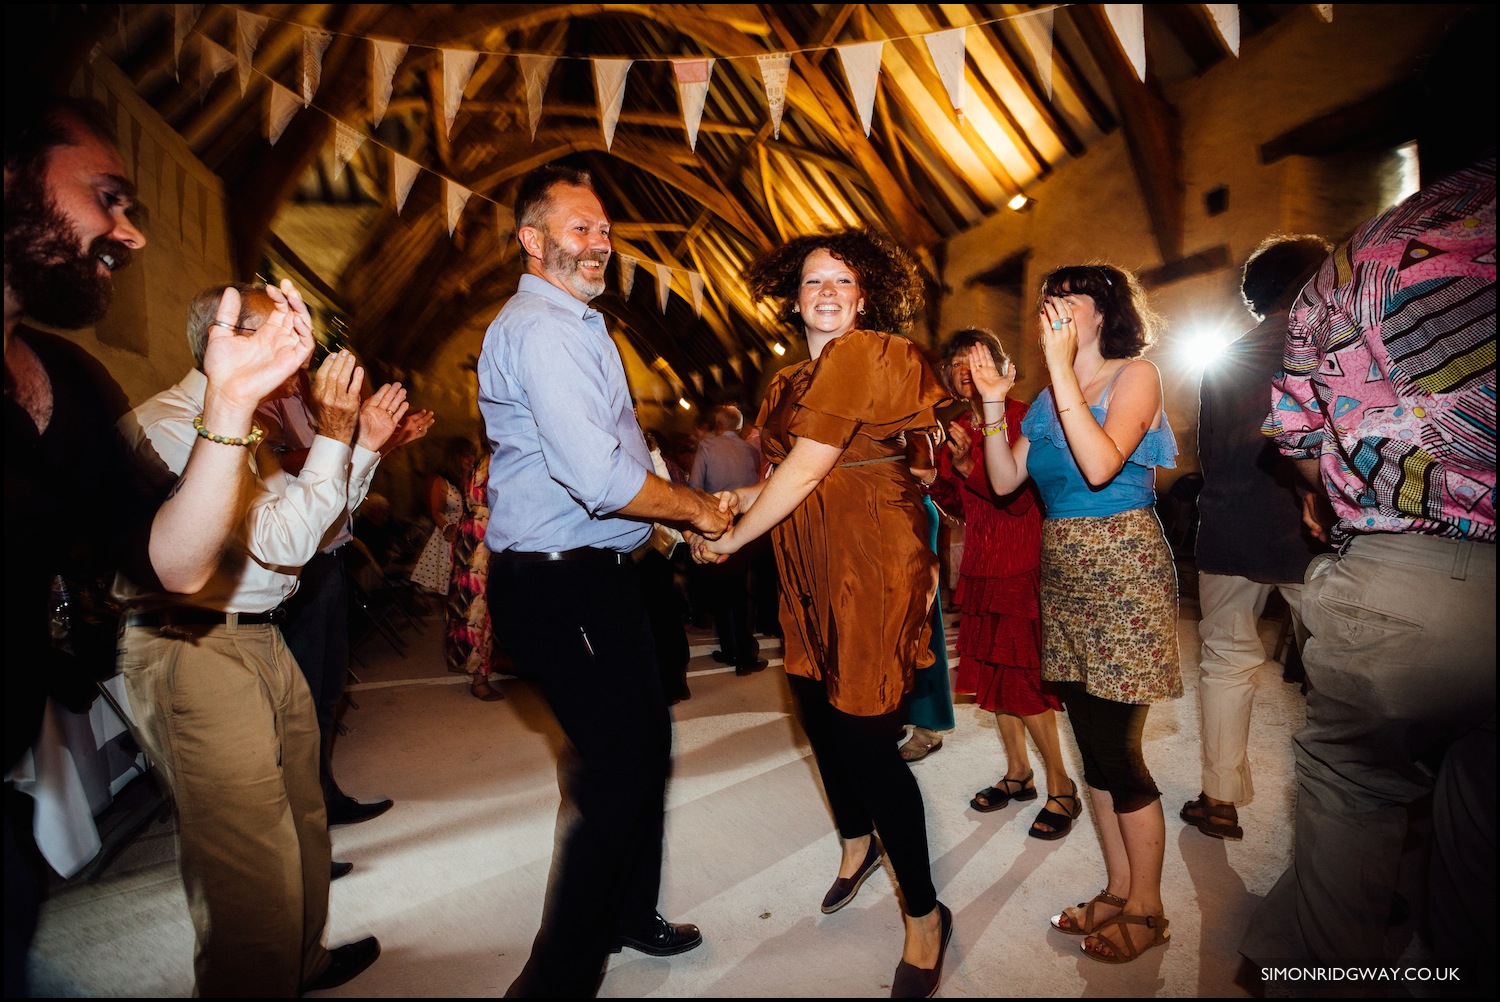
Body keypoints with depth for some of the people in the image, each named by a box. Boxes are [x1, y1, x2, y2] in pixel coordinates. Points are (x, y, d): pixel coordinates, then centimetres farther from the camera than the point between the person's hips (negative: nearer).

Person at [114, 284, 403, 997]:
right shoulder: (167, 424, -15)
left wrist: (363, 446, 10)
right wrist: (332, 437, -14)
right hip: (193, 652, -10)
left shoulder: (238, 426, 16)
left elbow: (318, 531, 19)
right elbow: (283, 542, -21)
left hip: (261, 640, 10)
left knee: (301, 824, 20)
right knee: (249, 858, -3)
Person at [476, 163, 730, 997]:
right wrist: (697, 507, -10)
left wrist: (683, 511, 14)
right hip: (561, 589, -11)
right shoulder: (542, 330, -17)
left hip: (597, 575, 11)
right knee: (618, 772, -4)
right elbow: (604, 479, -27)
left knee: (645, 744, 20)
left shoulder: (574, 325, 19)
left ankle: (630, 917, 41)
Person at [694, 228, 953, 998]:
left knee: (865, 737, -4)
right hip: (813, 568, 9)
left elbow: (807, 470, -17)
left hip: (871, 560, -9)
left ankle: (925, 915, 17)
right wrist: (742, 500, 2)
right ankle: (858, 843, 46)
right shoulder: (800, 376, 16)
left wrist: (728, 543, -9)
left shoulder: (861, 354, -12)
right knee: (817, 709, 18)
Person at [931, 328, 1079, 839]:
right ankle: (1017, 773, 24)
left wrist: (967, 466, -26)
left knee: (1020, 675, -7)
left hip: (1020, 564, -7)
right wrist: (939, 480, -1)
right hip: (980, 563, 7)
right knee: (991, 669, 10)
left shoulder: (1017, 417, -9)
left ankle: (1060, 786, 9)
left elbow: (1017, 498, -17)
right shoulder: (960, 427, 12)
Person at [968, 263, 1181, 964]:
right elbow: (1003, 481, 6)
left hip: (1123, 571, -6)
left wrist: (1062, 366, -22)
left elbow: (1101, 465, -22)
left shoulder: (1135, 374, -5)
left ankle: (1146, 908, 19)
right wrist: (993, 405, -4)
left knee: (1116, 746, -1)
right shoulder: (1049, 397, 14)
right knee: (1093, 740, 12)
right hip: (1064, 575, 7)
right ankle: (1118, 889, 29)